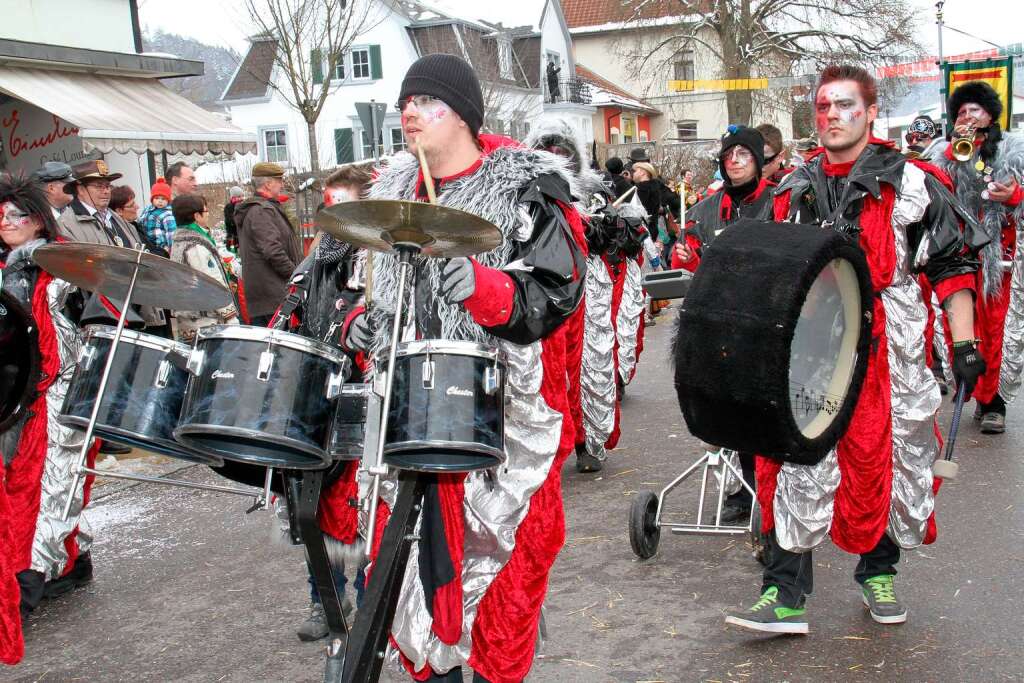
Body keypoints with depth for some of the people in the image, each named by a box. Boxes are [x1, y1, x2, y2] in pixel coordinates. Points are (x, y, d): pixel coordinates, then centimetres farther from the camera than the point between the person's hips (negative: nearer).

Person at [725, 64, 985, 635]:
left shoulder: (910, 184, 1)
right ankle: (786, 597, 1)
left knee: (887, 463, 9)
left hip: (888, 353, -2)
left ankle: (878, 573, 31)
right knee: (797, 468, -4)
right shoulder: (794, 192, 11)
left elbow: (954, 265, 2)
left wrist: (965, 344, -3)